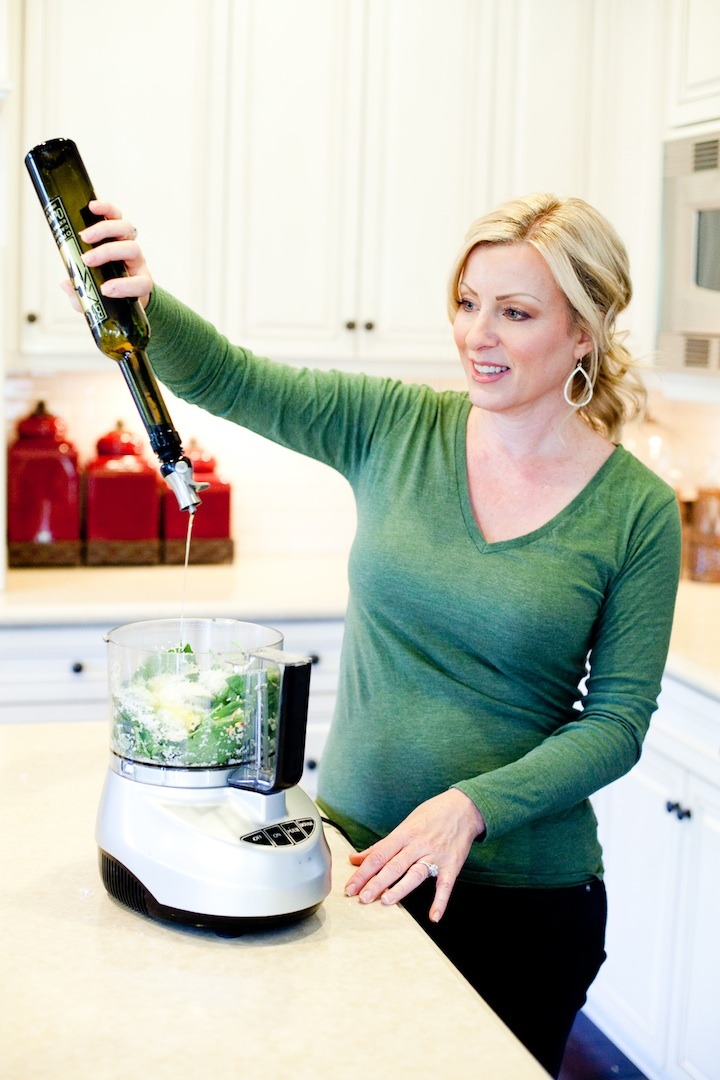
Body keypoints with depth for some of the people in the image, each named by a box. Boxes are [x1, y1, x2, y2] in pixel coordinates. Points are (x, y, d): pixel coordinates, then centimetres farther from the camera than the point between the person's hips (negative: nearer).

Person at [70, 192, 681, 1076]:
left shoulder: (637, 509, -9)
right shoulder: (396, 428, -3)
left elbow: (617, 719, -9)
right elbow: (224, 378, -9)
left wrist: (471, 805, -20)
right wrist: (138, 304, -29)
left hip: (523, 896, -2)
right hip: (358, 862, 2)